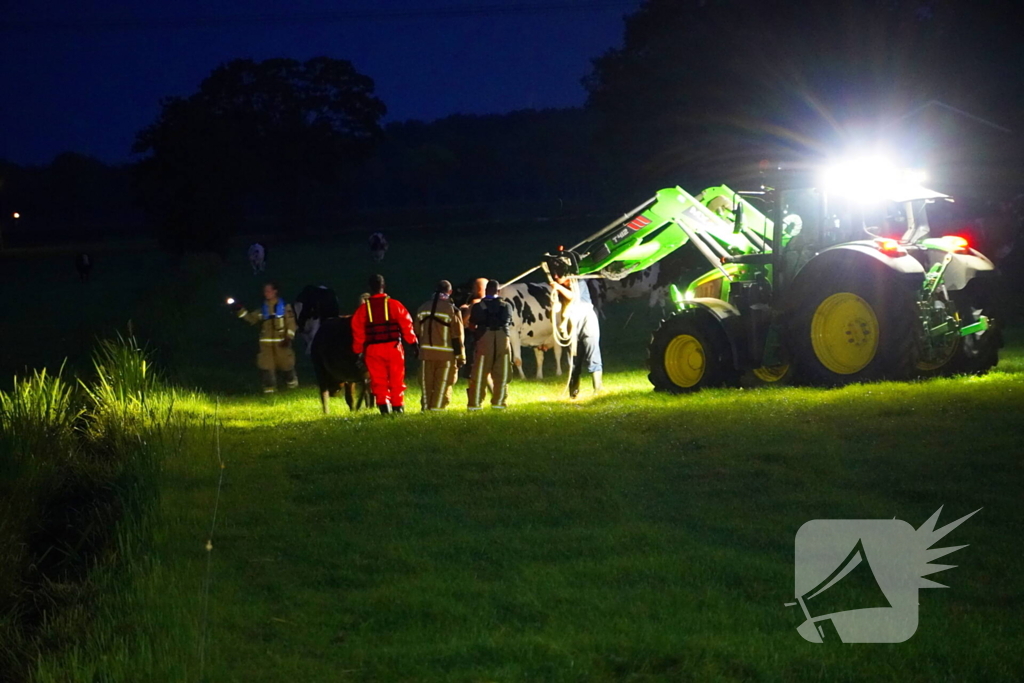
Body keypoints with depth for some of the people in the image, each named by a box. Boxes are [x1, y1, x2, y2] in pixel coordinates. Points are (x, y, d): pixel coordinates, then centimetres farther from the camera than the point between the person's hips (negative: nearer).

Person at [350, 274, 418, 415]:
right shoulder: (395, 305, -1)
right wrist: (414, 343, 6)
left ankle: (383, 406, -8)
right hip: (393, 347, -1)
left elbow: (357, 332, 4)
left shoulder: (362, 309, 4)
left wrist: (359, 352, 11)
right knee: (396, 380, 8)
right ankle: (398, 407, 9)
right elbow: (406, 325, -1)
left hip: (373, 350, 1)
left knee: (378, 381, 4)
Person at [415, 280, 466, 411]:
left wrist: (418, 350, 23)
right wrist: (460, 357, -1)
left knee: (426, 384, 11)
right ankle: (437, 409, -3)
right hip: (446, 355, -4)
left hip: (426, 352, 4)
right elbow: (457, 336, -7)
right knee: (443, 384, 1)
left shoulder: (423, 308, 7)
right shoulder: (452, 310, -8)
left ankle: (426, 407, 12)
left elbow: (417, 332, 13)